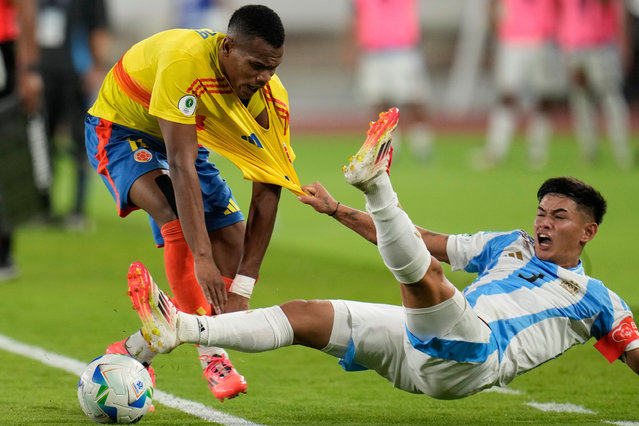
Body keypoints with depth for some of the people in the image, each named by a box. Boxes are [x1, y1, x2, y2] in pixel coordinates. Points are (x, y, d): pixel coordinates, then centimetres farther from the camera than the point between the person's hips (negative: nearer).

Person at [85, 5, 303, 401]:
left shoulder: (272, 99, -20)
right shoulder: (185, 61, -38)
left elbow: (267, 194, -19)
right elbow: (181, 166, -42)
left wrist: (242, 288, -25)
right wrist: (202, 259, -47)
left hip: (185, 139, 7)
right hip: (120, 130, -6)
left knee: (234, 240, -4)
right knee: (179, 218, -31)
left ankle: (133, 351, 5)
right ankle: (211, 353, -27)